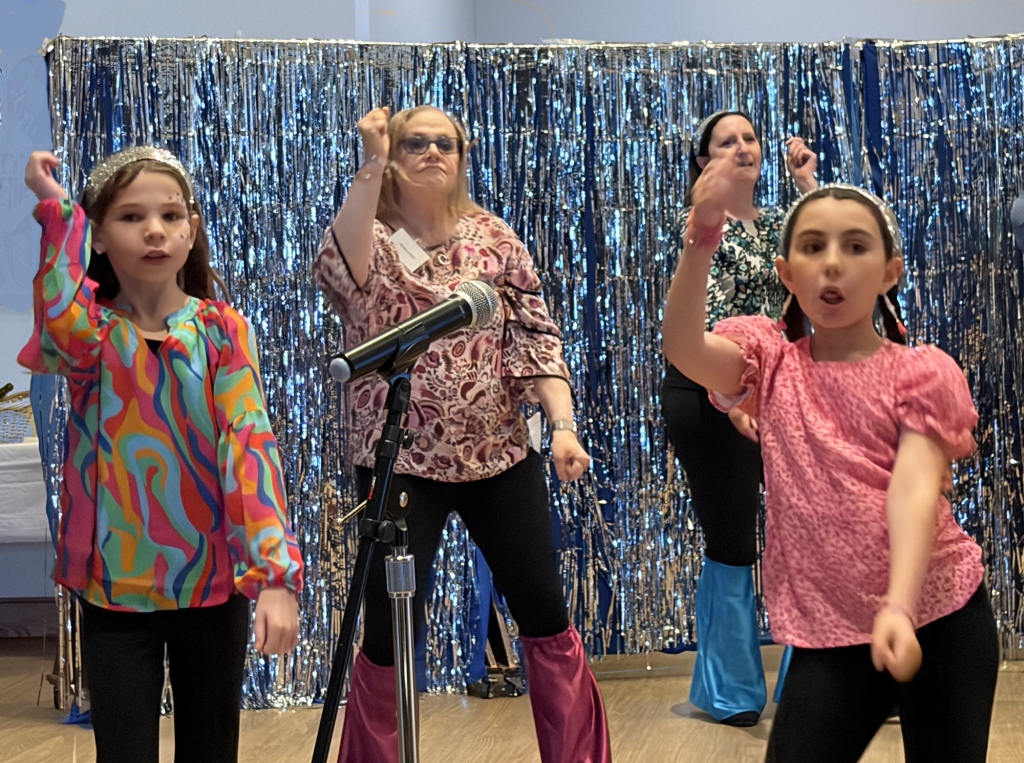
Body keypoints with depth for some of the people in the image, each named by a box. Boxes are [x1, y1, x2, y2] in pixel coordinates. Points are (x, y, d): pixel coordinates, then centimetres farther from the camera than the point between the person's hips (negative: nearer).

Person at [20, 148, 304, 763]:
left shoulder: (223, 330, -2)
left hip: (214, 583, 1)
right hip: (114, 590, 0)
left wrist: (275, 573, -24)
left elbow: (251, 442, -13)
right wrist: (58, 209, -19)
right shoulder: (91, 334, 0)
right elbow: (64, 324, -27)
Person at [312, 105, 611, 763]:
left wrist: (563, 424, -13)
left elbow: (535, 334, 0)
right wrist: (371, 165, -28)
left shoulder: (494, 238, 5)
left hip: (501, 457, 2)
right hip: (402, 462, -2)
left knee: (545, 612, 6)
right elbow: (341, 272, -27)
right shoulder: (371, 238, -2)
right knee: (389, 631, 0)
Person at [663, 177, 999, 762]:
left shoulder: (921, 372, -2)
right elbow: (685, 348, -17)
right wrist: (703, 237, -32)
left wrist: (899, 607, -33)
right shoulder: (772, 363, 4)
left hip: (939, 618, -1)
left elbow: (913, 489, -18)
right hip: (830, 634, 1)